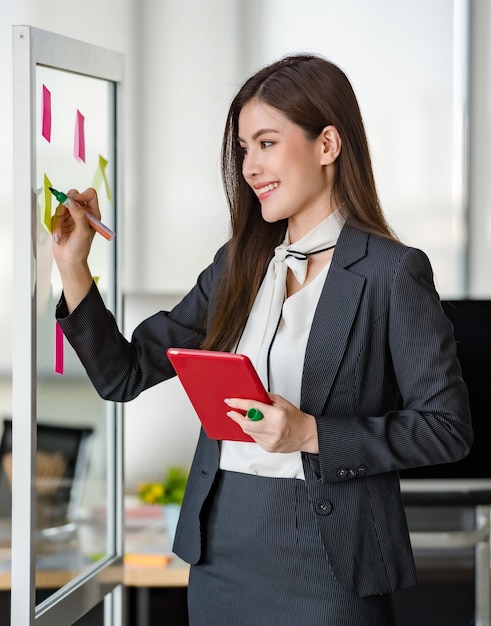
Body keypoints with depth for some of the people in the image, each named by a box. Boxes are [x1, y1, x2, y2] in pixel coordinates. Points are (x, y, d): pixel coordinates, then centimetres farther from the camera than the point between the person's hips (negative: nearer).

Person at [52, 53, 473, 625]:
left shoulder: (391, 272, -8)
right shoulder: (237, 266, 9)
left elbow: (448, 426, -10)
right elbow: (125, 374, 9)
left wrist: (312, 434, -18)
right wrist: (72, 266, -1)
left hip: (324, 561, -5)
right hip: (220, 551, 6)